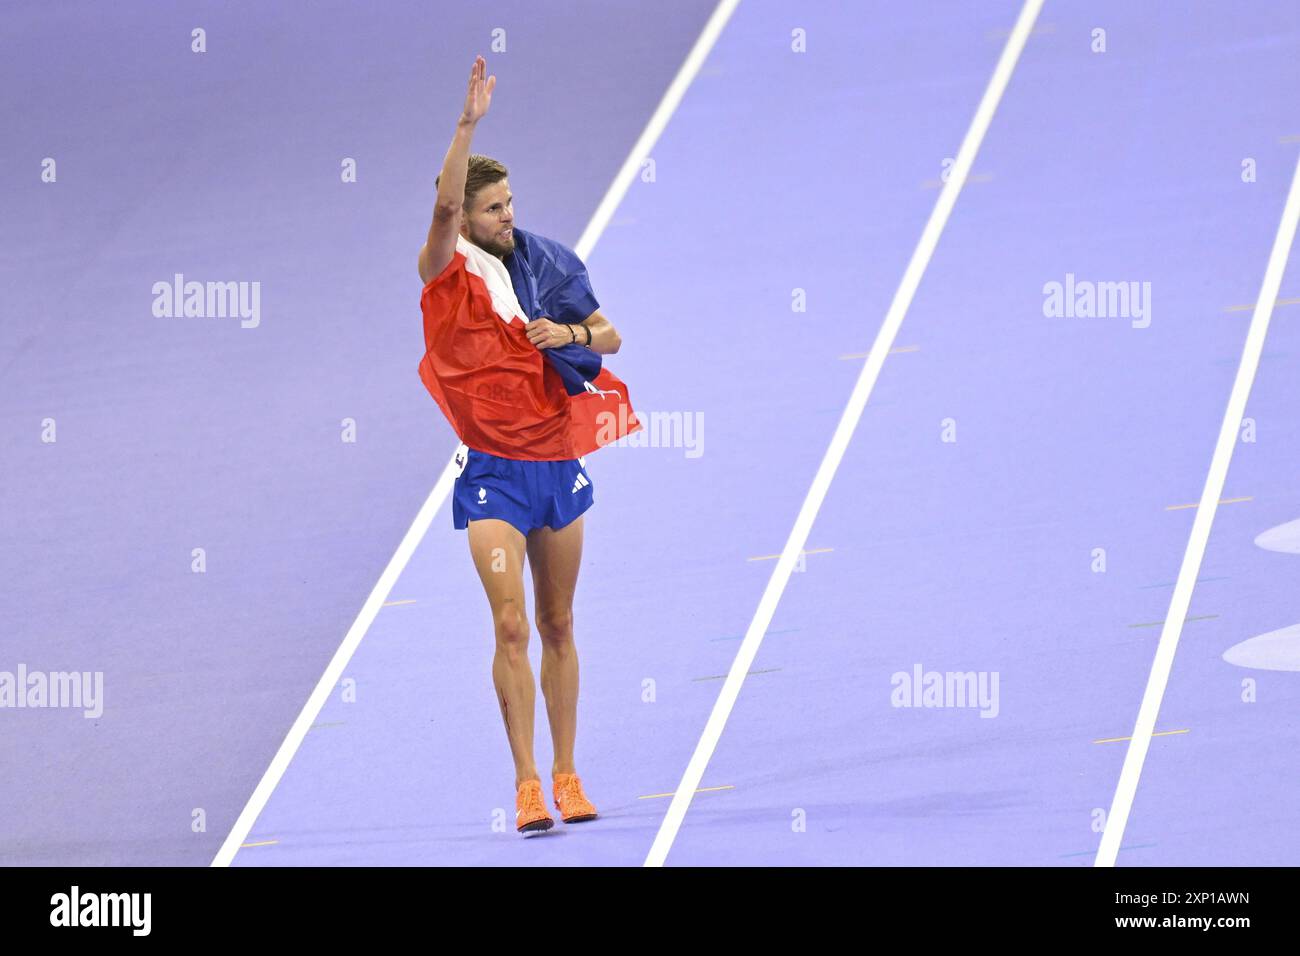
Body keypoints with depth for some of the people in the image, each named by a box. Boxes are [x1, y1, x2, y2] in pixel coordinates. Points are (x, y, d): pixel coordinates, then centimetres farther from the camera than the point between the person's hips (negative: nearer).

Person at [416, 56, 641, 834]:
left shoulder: (548, 263, 6)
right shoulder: (449, 273, -7)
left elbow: (610, 336, 12)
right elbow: (445, 204, -26)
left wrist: (571, 334, -10)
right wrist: (468, 124, -37)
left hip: (560, 463, 4)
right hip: (494, 473, -4)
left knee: (558, 627, 11)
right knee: (512, 627, -13)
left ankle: (568, 774, 18)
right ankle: (527, 785, -11)